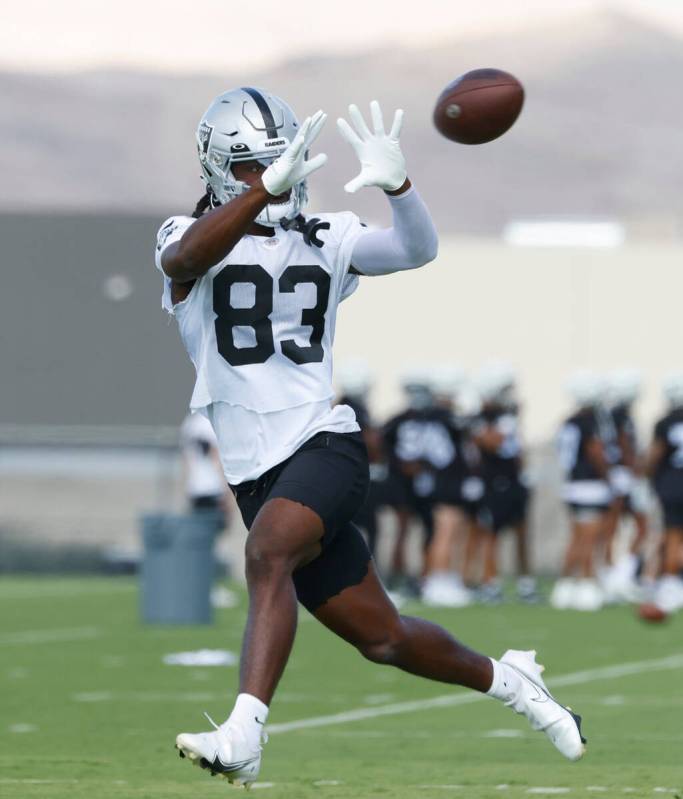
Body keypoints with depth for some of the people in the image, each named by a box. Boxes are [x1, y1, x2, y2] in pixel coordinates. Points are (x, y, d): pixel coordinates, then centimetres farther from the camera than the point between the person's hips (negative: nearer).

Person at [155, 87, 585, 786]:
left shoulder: (324, 241, 8)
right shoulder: (192, 238, 2)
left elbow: (416, 251, -7)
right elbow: (185, 259, -23)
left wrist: (394, 184, -28)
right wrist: (264, 190, -38)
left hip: (323, 443, -1)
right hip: (257, 474, 1)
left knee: (267, 552, -32)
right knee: (380, 638, 7)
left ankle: (242, 738, -40)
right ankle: (504, 679, 33)